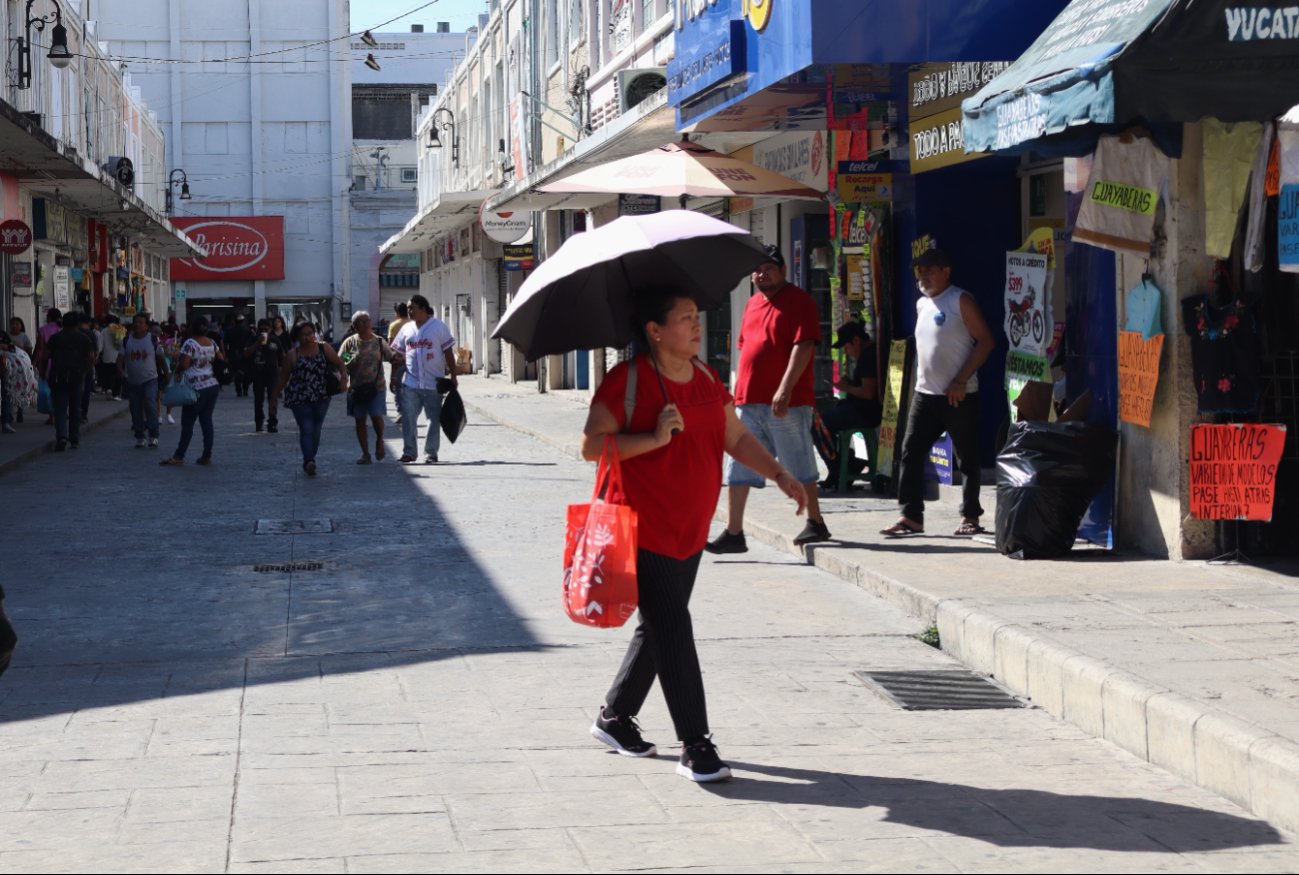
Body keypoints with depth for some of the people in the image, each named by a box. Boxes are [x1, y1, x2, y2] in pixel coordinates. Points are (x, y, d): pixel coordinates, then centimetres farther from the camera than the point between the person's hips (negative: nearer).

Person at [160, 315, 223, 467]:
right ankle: (206, 456, 7)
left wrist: (176, 372, -1)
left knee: (188, 423, -2)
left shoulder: (190, 343, -13)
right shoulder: (212, 343, 8)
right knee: (206, 420, 8)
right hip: (213, 385, 7)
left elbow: (184, 365, -19)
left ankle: (179, 456, 1)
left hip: (197, 388, -7)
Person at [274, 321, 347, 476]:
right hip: (300, 399, -3)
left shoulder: (324, 348, 2)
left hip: (321, 398, 3)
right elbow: (283, 378, 4)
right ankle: (309, 461, -26)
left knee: (316, 430, 11)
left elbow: (339, 364, 3)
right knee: (306, 429, -16)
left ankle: (309, 461, 25)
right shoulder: (293, 356, -2)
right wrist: (274, 397, 8)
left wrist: (343, 378, -15)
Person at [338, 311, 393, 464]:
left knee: (376, 416, -12)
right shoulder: (350, 342, 2)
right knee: (360, 421, 5)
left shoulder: (379, 342, 3)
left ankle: (379, 440, 19)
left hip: (376, 386, -1)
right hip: (356, 387, 1)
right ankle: (365, 454, 14)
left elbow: (392, 358, 8)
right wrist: (349, 365, -17)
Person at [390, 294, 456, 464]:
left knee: (434, 419, 4)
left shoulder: (438, 326, -1)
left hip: (433, 382, -3)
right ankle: (408, 452, 4)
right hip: (410, 382, 3)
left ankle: (431, 453, 13)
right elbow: (398, 354, 14)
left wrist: (453, 377, -4)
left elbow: (448, 353, -1)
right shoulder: (406, 329, 10)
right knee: (408, 418, -3)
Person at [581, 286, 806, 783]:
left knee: (659, 627, 16)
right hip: (644, 530, -8)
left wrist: (779, 475, -2)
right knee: (673, 630, -10)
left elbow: (736, 438, 12)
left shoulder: (706, 378, 9)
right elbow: (591, 445, -17)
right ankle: (695, 746, -7)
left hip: (690, 531, 8)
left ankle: (614, 717, 33)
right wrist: (655, 438, -27)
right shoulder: (628, 380, -13)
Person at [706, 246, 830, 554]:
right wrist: (739, 391, 19)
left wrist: (785, 389, -24)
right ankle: (734, 533, 5)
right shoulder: (753, 304, 17)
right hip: (749, 401, 8)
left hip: (785, 402, -8)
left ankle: (815, 523, 16)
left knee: (799, 466, 2)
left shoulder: (798, 301, -7)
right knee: (738, 467, 3)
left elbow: (803, 347, -17)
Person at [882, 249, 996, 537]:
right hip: (925, 393, 7)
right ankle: (911, 516, 0)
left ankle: (970, 516, 11)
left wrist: (961, 381, -16)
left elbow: (986, 341, -11)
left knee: (968, 457, 2)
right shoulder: (922, 304, 15)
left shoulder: (960, 301, -7)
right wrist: (920, 380, 13)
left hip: (958, 396, -7)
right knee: (911, 453, -1)